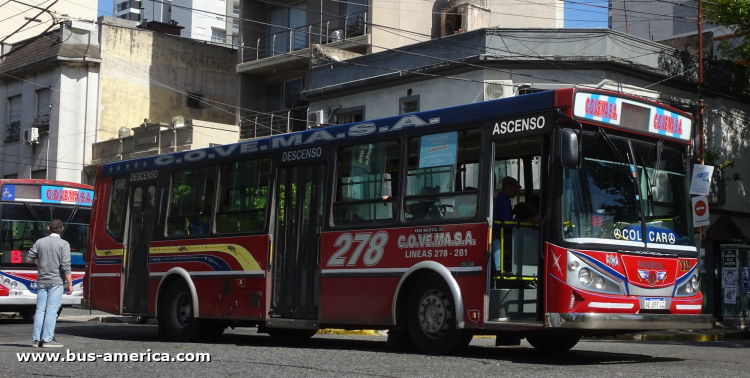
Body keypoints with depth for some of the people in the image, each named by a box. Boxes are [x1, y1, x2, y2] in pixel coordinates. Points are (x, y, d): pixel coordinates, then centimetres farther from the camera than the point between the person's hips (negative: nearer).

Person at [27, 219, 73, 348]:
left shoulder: (40, 242, 5)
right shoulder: (63, 244, -7)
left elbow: (30, 258, 8)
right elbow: (66, 266, -12)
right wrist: (69, 283, -8)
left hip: (41, 281, 4)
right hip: (56, 281, -4)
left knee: (40, 310, 8)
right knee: (51, 311, -3)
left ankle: (36, 340, 7)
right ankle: (47, 340, -6)